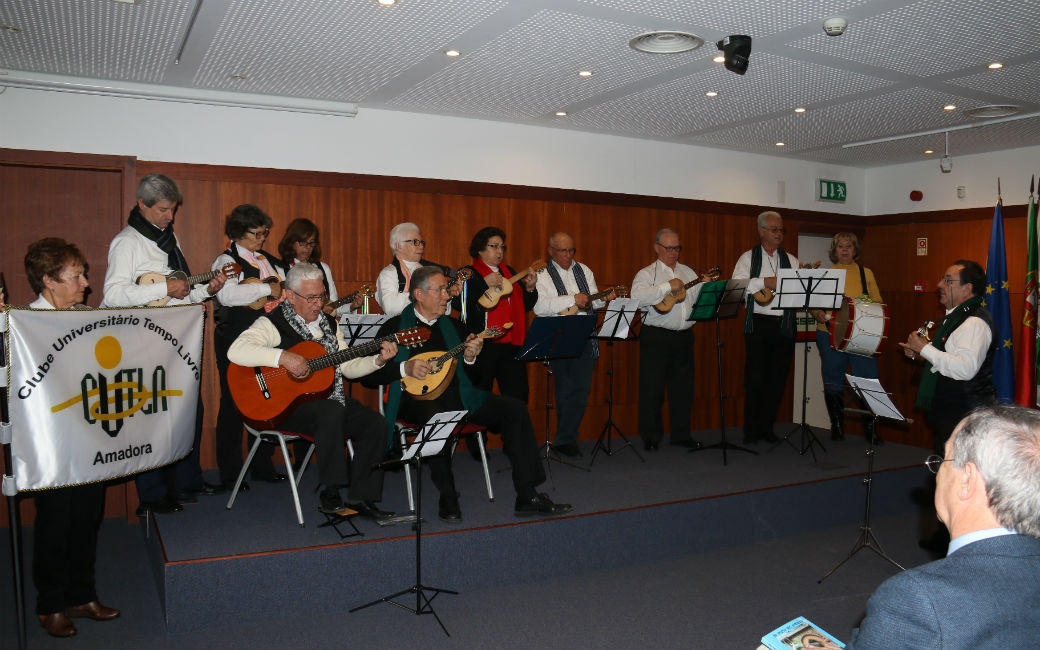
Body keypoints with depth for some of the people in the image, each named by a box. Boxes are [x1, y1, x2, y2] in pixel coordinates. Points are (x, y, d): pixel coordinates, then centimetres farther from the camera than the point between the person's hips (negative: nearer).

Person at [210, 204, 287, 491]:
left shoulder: (270, 261, 16)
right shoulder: (226, 261, -5)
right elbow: (227, 295, -24)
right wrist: (268, 288, -21)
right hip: (236, 341, -6)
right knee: (234, 403, 0)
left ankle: (262, 466, 23)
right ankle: (230, 474, 9)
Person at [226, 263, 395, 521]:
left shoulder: (328, 323, 15)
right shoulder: (272, 323, -7)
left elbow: (348, 367, 16)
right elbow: (235, 351, -25)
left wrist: (378, 360, -2)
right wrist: (283, 357, -33)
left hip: (328, 398, 7)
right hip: (283, 403, -7)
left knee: (375, 423, -14)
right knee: (332, 411, -36)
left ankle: (361, 498, -5)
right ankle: (329, 492, -21)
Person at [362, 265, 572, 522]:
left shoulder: (455, 327, 15)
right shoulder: (394, 327, 1)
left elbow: (474, 379, 15)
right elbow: (368, 376, -4)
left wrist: (470, 358, -7)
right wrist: (404, 368, -17)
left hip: (458, 395, 5)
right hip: (418, 398, -5)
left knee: (515, 408, -15)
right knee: (436, 416, -40)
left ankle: (527, 496, -15)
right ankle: (448, 499, -23)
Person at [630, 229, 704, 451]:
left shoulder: (688, 272, 15)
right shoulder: (647, 274, -2)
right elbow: (637, 296, -21)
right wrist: (668, 287, -22)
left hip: (684, 336, 5)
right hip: (656, 337, -5)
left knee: (683, 387, 10)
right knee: (652, 388, 0)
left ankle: (681, 434, 22)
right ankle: (650, 437, 11)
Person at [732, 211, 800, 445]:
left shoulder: (791, 260, 15)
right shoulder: (748, 258, 4)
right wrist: (764, 282, -18)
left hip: (784, 325, 4)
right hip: (759, 323, -4)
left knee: (778, 378, 5)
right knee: (755, 378, -4)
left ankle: (767, 428, 16)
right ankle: (751, 431, 5)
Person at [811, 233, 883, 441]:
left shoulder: (866, 273, 14)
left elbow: (877, 301, 12)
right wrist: (819, 314, -13)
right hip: (831, 333, 0)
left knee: (868, 379, -6)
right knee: (833, 381, 5)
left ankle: (869, 427, 5)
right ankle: (837, 426, 16)